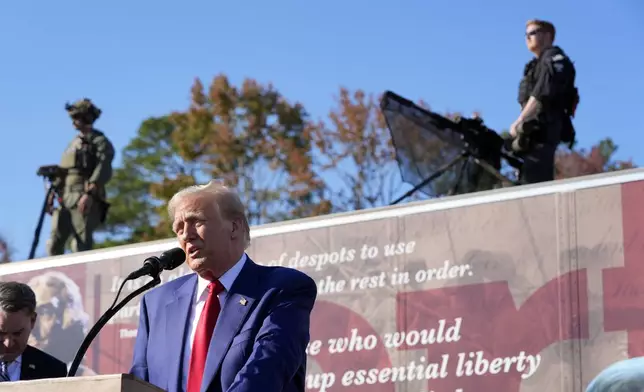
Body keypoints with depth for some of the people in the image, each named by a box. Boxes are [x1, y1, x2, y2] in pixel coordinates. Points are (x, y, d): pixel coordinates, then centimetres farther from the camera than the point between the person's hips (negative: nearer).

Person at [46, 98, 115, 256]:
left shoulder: (100, 142, 0)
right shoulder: (74, 143, 25)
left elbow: (103, 170, -14)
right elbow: (62, 171, 25)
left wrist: (89, 194, -26)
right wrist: (52, 194, 14)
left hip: (84, 201, -7)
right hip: (65, 200, 7)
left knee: (81, 245, -13)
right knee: (54, 244, -3)